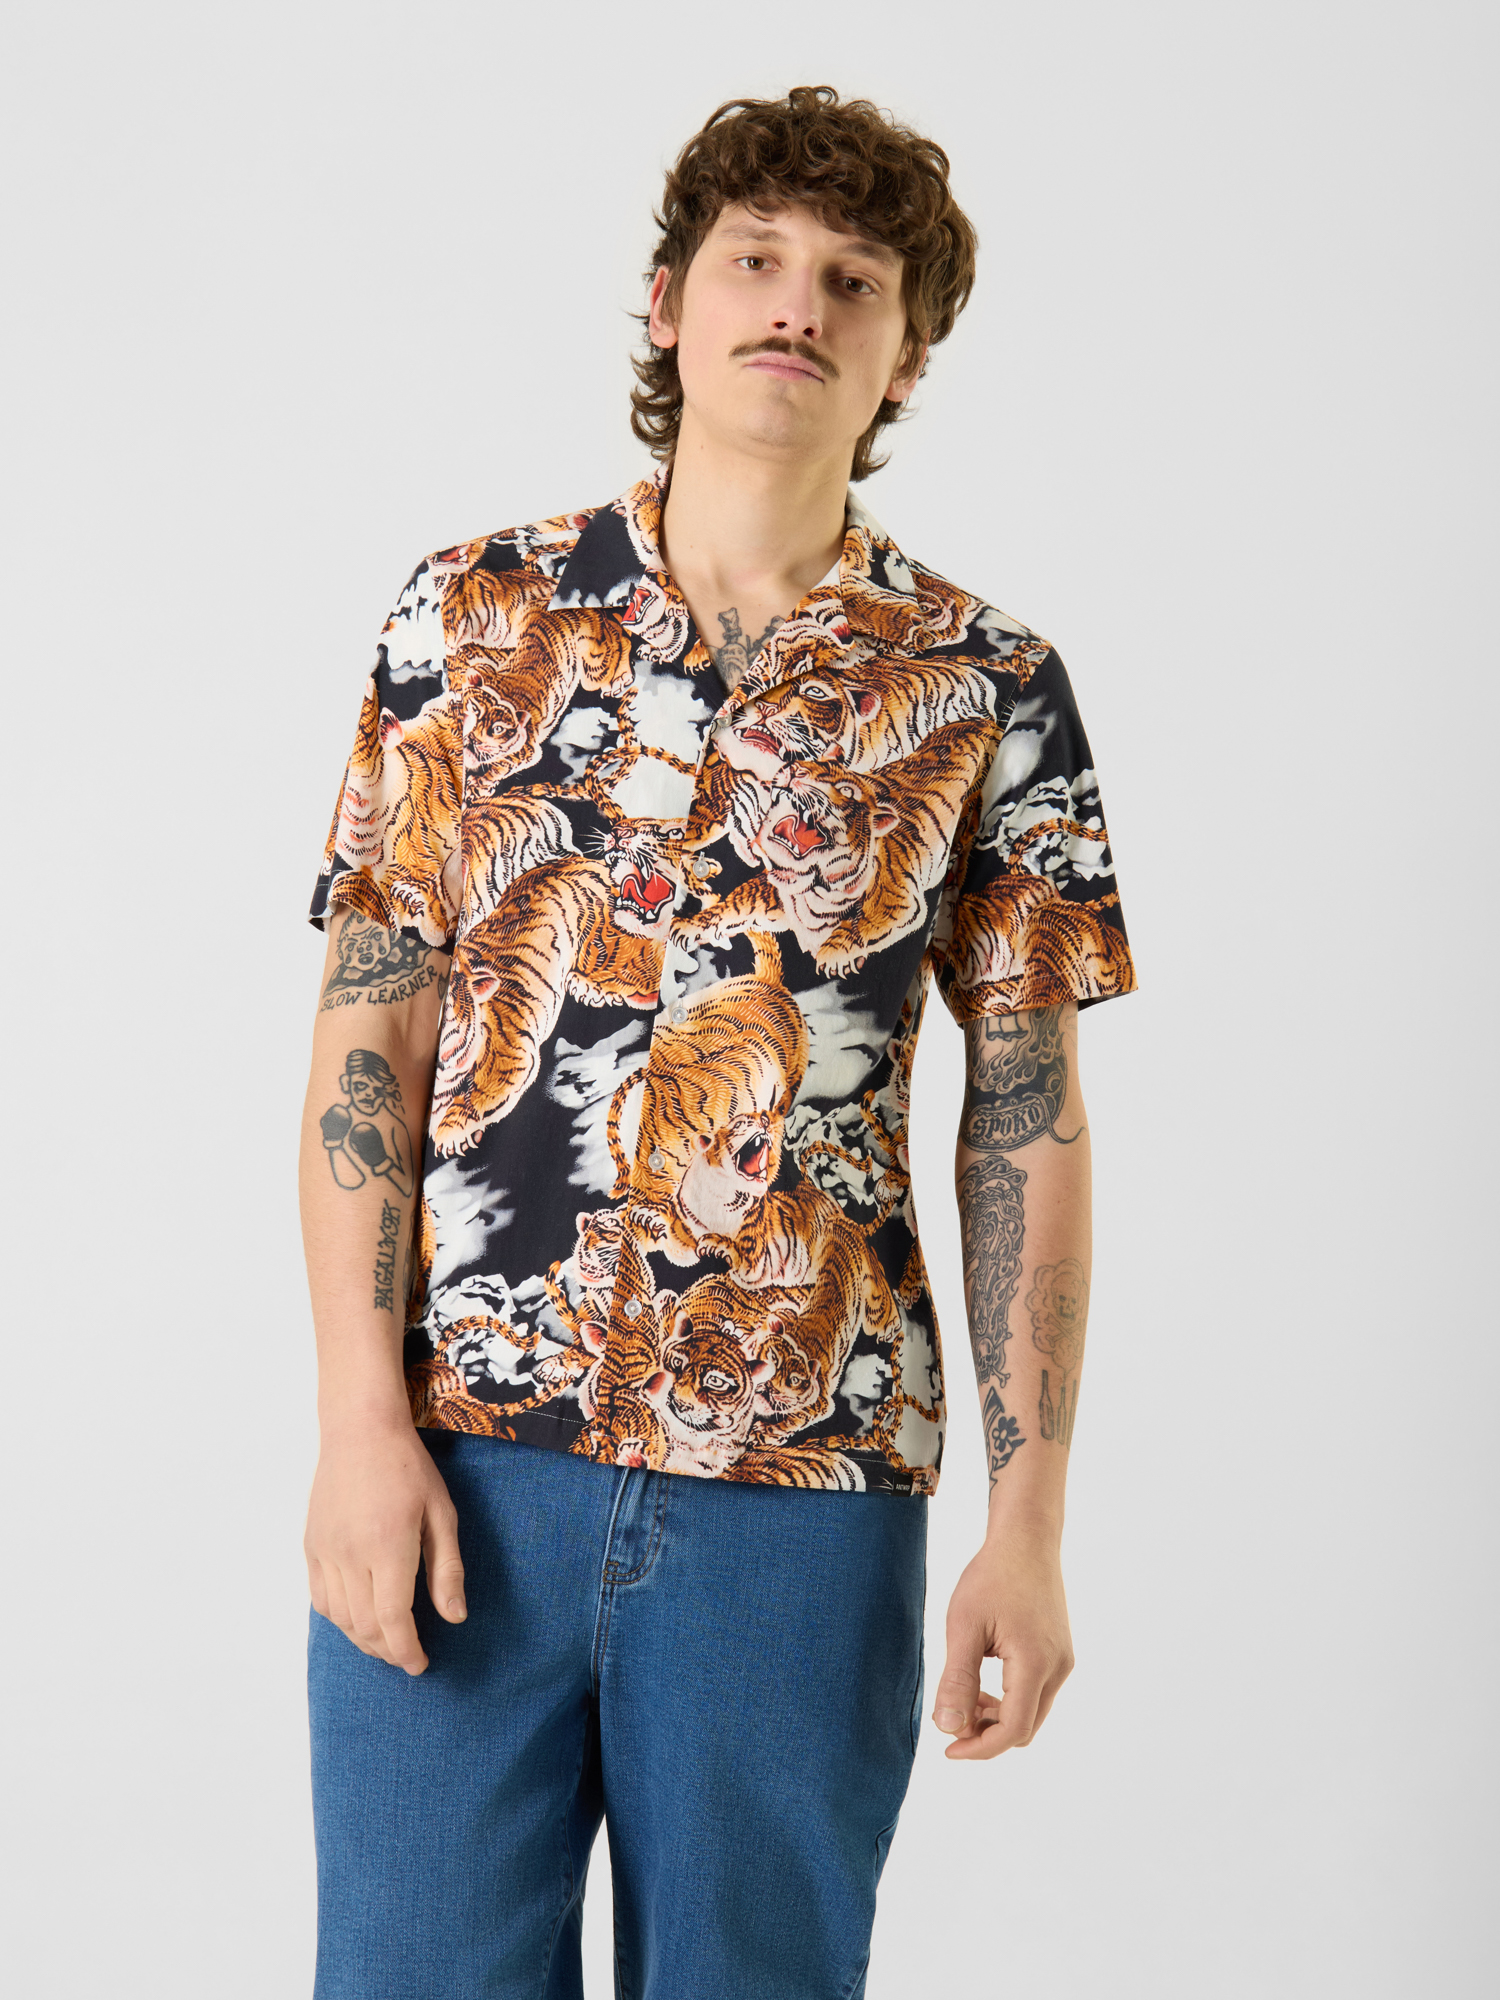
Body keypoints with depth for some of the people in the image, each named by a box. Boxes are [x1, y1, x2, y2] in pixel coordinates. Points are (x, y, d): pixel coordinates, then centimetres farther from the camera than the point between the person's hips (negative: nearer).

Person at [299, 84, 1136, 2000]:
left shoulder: (988, 690, 3)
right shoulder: (477, 614, 5)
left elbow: (1026, 1121, 4)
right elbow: (368, 1035, 3)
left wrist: (1027, 1527, -1)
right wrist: (362, 1424, -5)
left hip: (801, 1486, 0)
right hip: (457, 1468, 0)